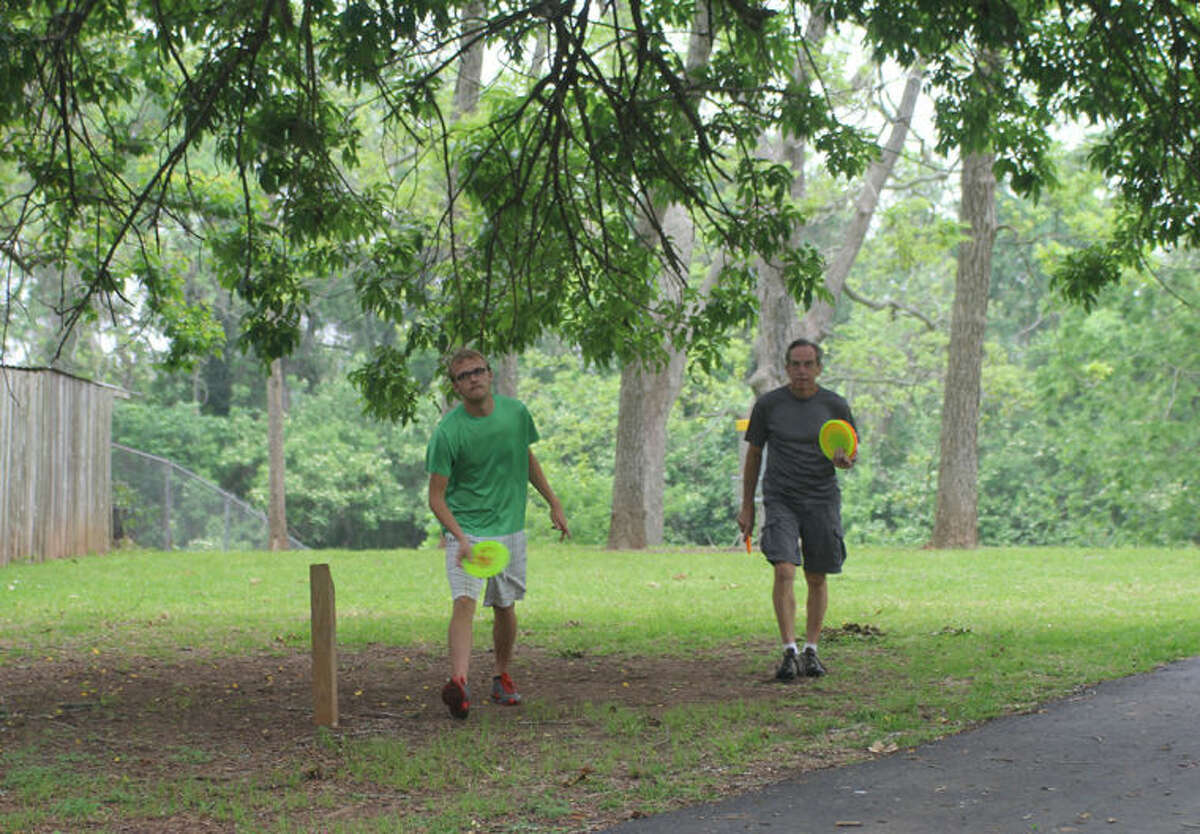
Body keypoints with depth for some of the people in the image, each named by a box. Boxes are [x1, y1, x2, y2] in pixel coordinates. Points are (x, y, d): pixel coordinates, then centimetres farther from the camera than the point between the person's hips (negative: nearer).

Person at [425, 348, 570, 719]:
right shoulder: (447, 432, -15)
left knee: (505, 608, 11)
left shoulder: (516, 412, -1)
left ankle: (502, 678, 30)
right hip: (465, 528, -4)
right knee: (464, 602, -22)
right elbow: (436, 497, -13)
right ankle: (459, 682, -35)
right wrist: (460, 538, -27)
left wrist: (554, 503, 19)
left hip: (509, 526, 4)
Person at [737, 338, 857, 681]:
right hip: (780, 500, -1)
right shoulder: (767, 405, 0)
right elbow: (753, 454, 9)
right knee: (784, 571, -16)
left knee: (817, 578, 5)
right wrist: (747, 507, 9)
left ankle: (811, 650, 18)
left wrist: (846, 459, -13)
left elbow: (851, 451, 12)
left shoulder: (835, 406, 2)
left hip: (822, 501, 1)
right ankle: (789, 652, -15)